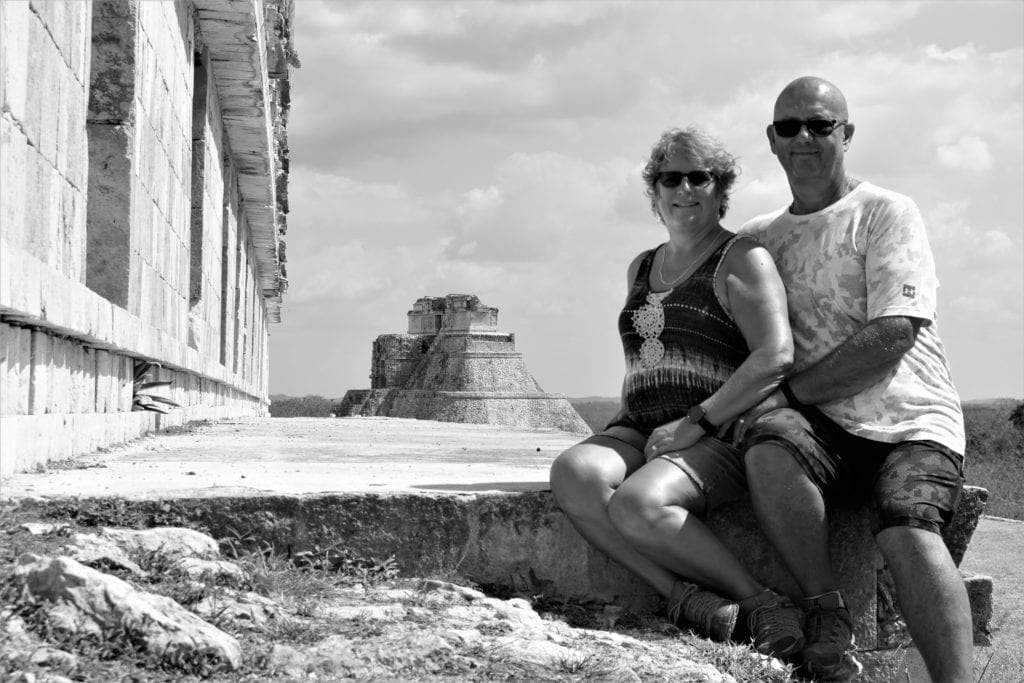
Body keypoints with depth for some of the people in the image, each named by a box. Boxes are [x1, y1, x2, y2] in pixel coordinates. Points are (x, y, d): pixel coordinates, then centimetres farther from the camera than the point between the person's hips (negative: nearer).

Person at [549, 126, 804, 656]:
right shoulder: (641, 269, 21)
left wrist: (696, 423, -18)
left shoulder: (741, 259, -1)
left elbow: (777, 356, -14)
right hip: (642, 431, 6)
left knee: (636, 503, -35)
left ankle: (759, 600, -18)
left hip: (721, 435, -6)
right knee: (572, 473, -27)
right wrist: (623, 428, 15)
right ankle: (683, 593, -29)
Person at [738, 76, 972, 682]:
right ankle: (827, 613, -19)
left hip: (911, 420, -3)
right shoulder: (758, 238, 19)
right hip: (820, 427, 3)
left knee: (908, 527, -32)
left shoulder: (887, 212, 5)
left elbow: (893, 336, -7)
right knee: (768, 444, -32)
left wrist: (790, 389, -10)